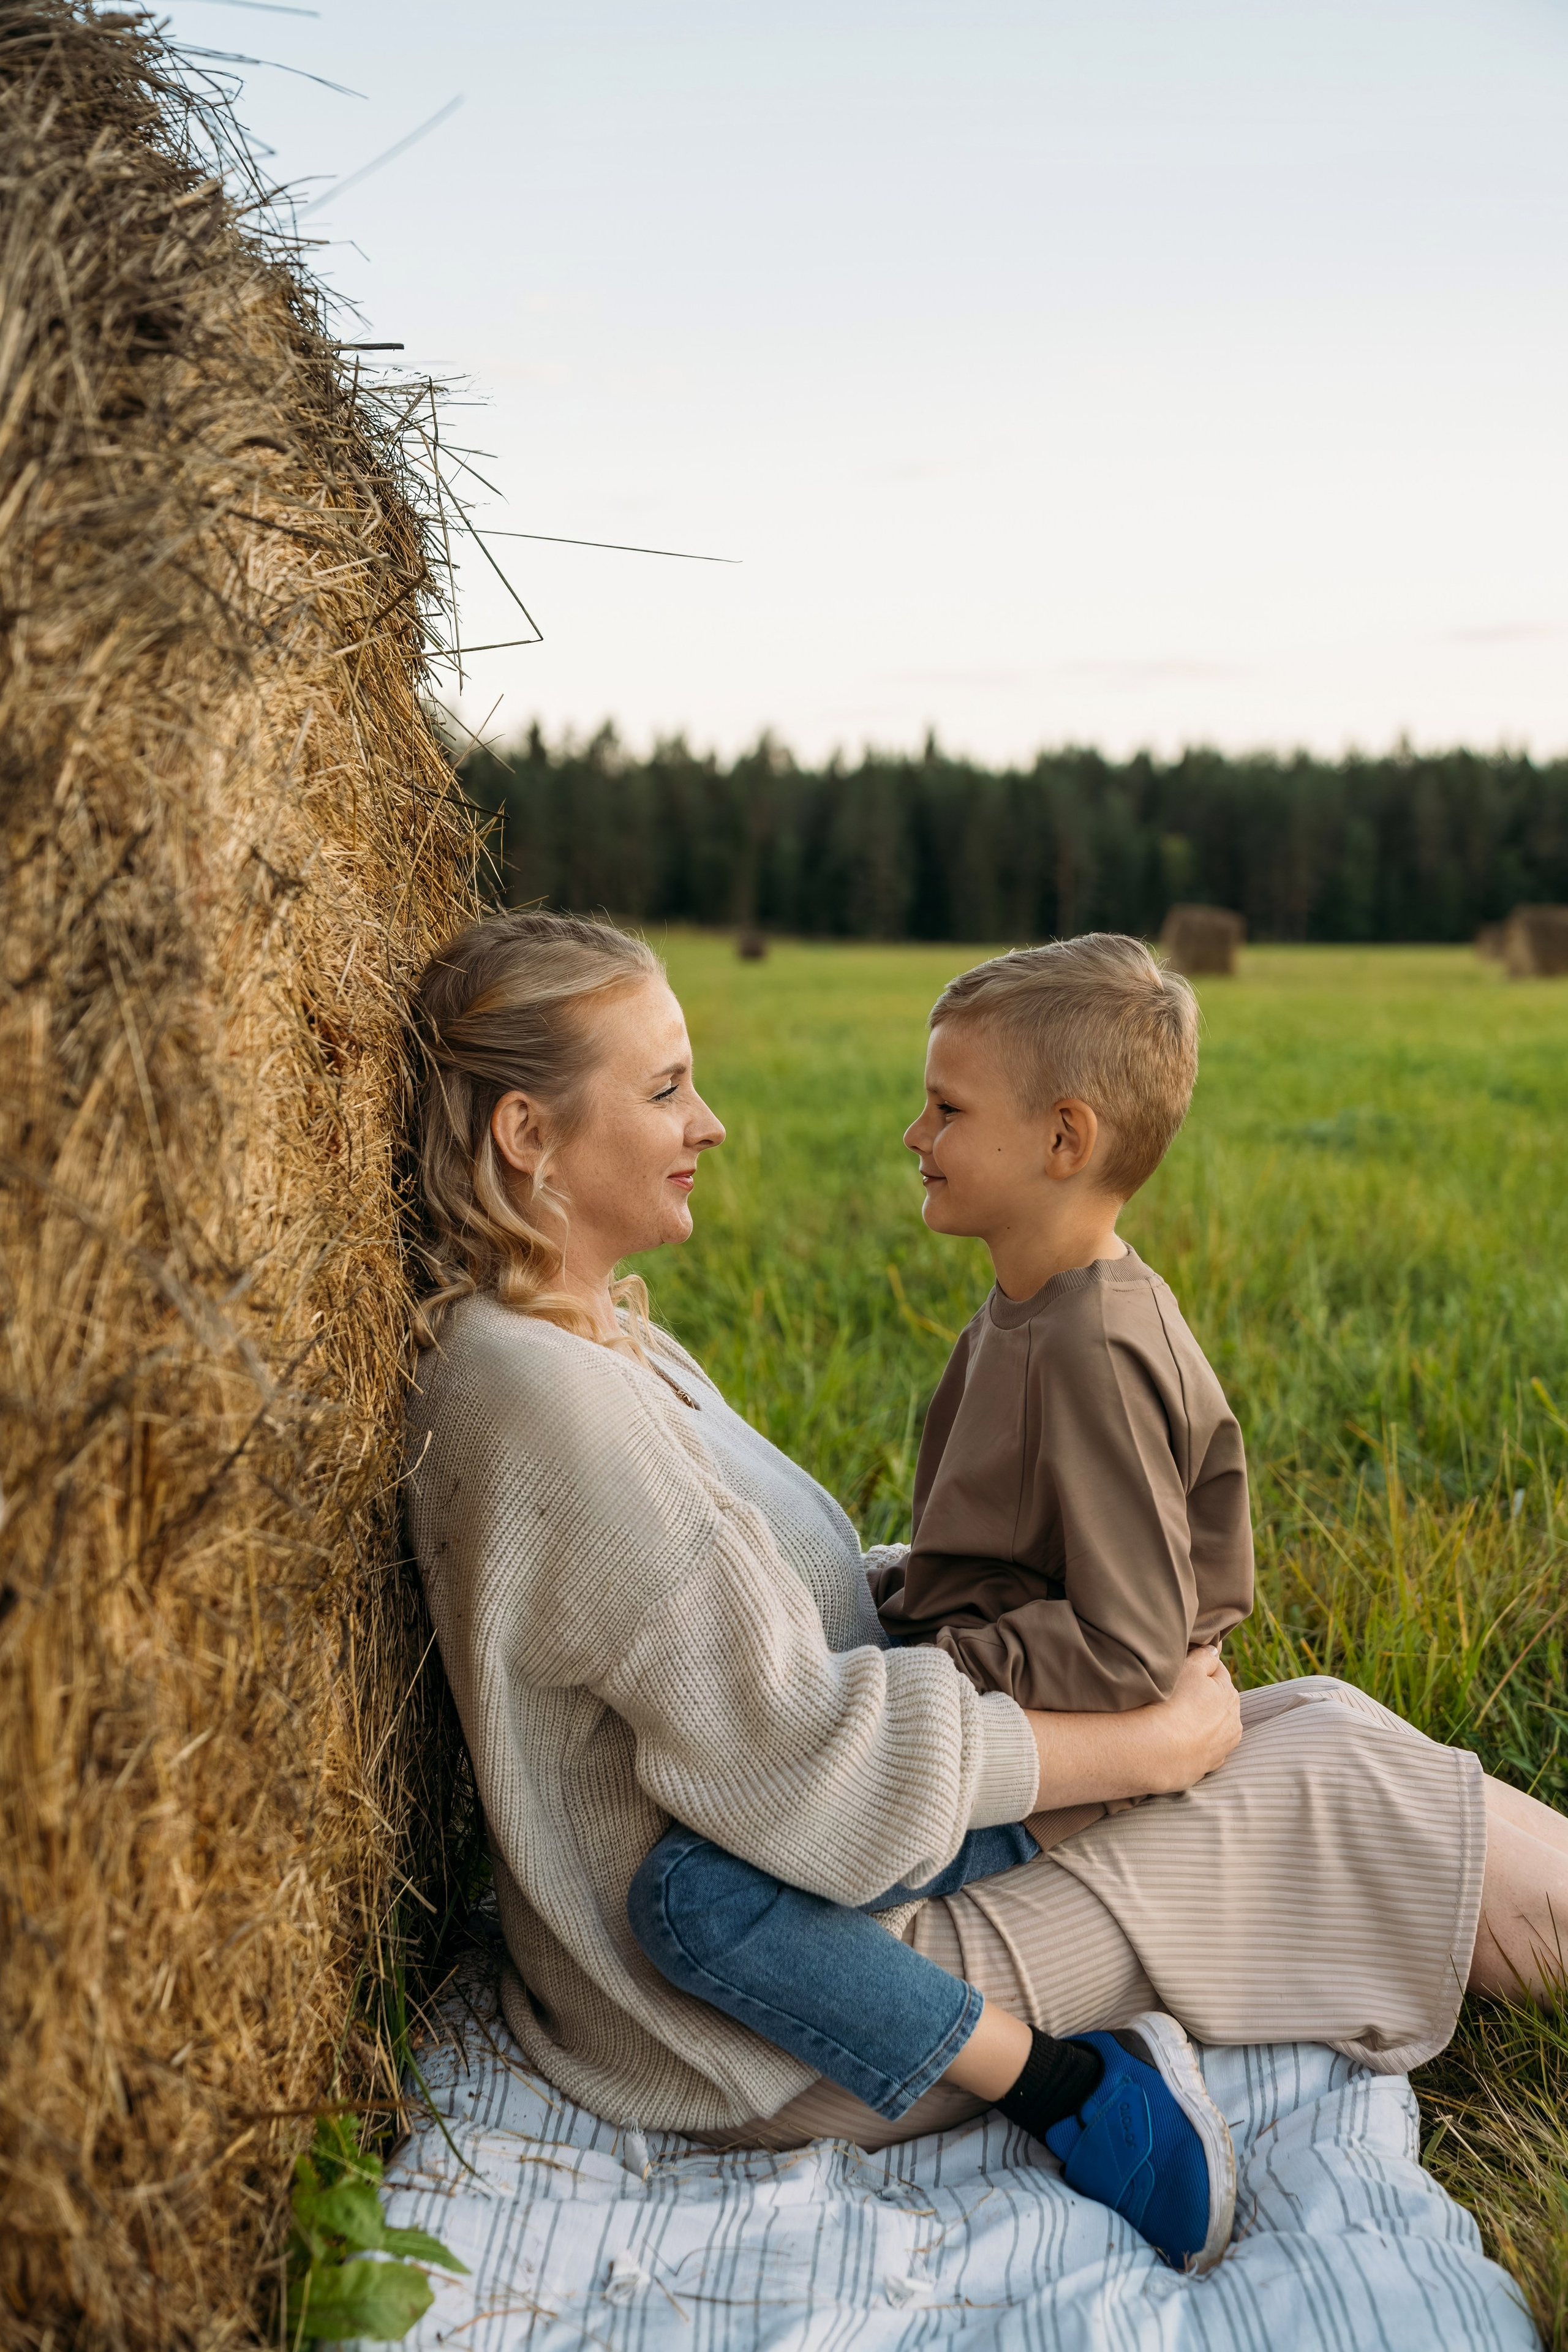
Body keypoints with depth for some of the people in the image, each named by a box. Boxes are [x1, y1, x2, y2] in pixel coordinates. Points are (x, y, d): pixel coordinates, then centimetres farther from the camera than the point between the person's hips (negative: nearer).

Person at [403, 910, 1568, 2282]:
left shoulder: (601, 1337, 6)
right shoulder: (540, 1398, -26)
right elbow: (801, 1764, -26)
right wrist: (1153, 1744, -17)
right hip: (767, 2030, -9)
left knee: (1326, 1718, 6)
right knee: (1346, 1791, -5)